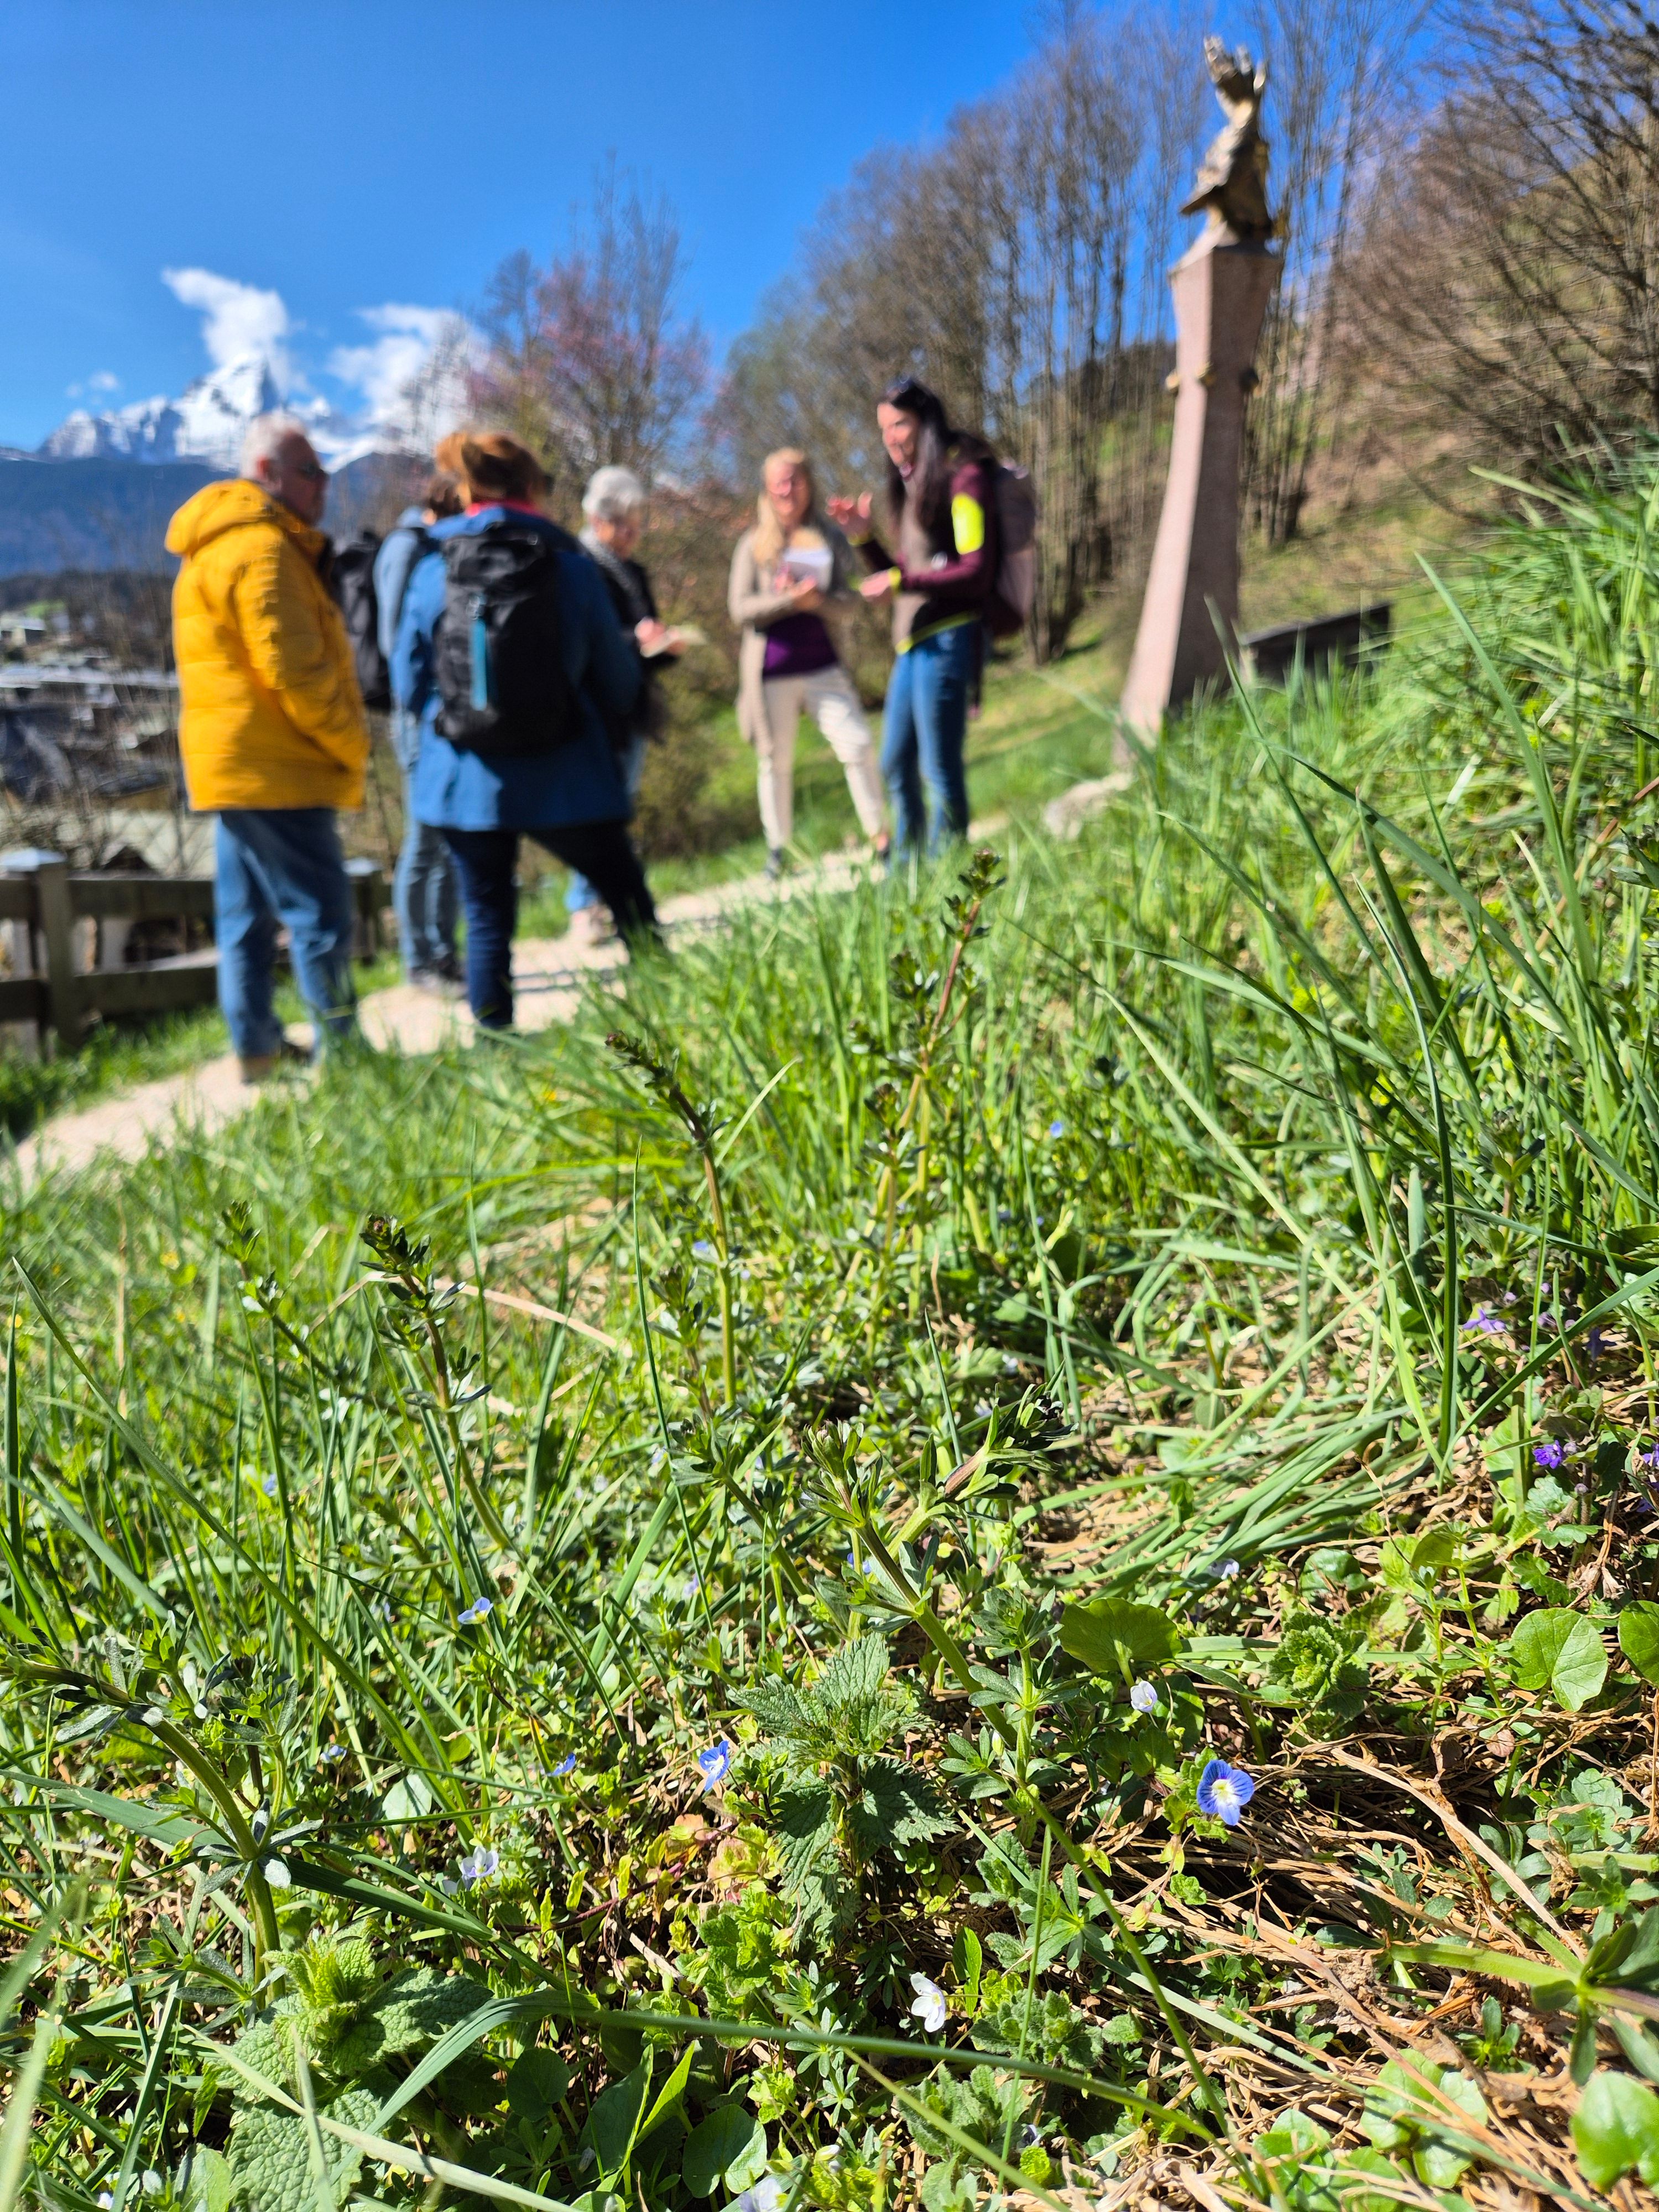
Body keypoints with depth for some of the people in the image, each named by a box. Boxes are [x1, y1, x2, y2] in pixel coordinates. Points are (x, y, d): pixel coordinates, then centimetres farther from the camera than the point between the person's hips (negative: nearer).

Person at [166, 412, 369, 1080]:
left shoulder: (221, 546, 21)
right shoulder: (262, 549, -13)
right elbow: (293, 670, -20)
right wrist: (352, 744, -9)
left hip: (235, 764, 11)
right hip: (275, 768, -11)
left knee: (246, 913, 11)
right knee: (321, 913, -8)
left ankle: (256, 1049, 17)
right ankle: (342, 1051, -5)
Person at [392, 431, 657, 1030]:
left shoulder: (432, 571, 1)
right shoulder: (570, 565, -2)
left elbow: (408, 682, 6)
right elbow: (617, 679, 4)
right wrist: (598, 730, 25)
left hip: (466, 779, 2)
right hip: (564, 777, -1)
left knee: (487, 919, 11)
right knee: (630, 902, 12)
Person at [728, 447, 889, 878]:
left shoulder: (829, 537, 9)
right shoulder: (754, 544, 4)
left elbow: (848, 595, 3)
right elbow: (740, 609, -5)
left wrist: (820, 600, -19)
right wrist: (792, 600, -18)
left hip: (823, 664, 1)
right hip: (772, 670, -1)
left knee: (857, 745, -8)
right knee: (775, 761, 6)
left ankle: (881, 839, 2)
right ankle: (777, 851, 19)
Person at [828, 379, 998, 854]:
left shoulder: (963, 477, -5)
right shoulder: (914, 487, 20)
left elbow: (976, 571, -14)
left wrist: (901, 581, -19)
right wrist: (862, 537, 7)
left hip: (946, 639, -9)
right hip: (912, 642, 9)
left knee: (939, 769, -7)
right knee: (896, 766, 13)